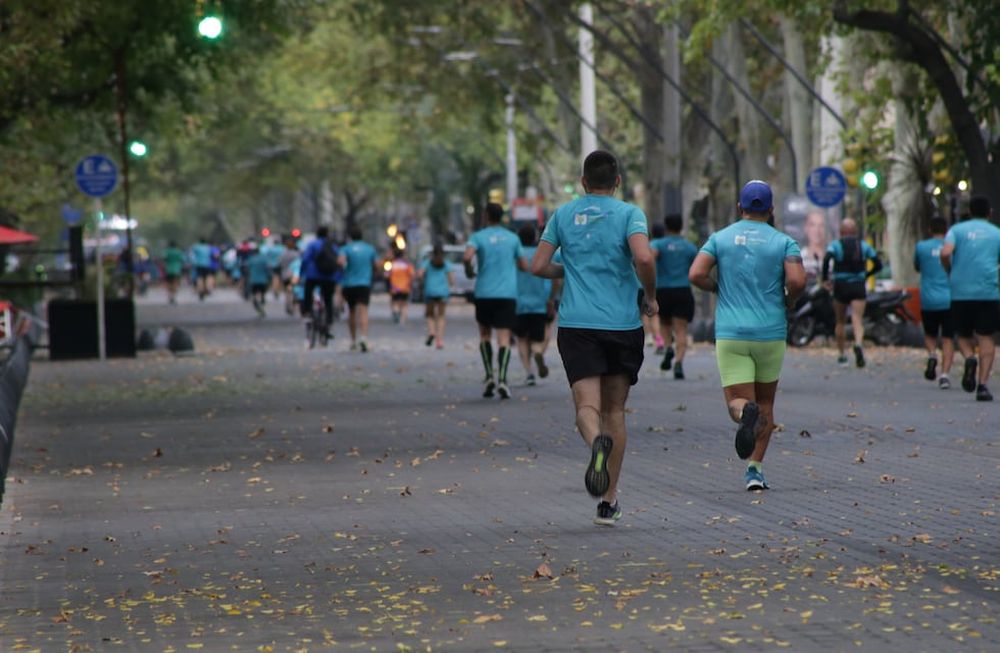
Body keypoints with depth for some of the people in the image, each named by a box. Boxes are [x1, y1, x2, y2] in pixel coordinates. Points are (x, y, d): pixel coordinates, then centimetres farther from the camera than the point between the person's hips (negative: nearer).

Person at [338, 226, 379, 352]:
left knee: (351, 312, 19)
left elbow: (341, 262, -18)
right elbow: (377, 266, 6)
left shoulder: (346, 249, 0)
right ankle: (364, 338, -34)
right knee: (363, 312, -12)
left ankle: (353, 341, 27)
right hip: (365, 284, -1)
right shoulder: (370, 249, 6)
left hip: (349, 284, 1)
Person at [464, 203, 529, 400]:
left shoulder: (478, 237, -2)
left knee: (485, 334, 17)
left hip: (484, 293, -1)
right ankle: (502, 379, -20)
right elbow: (524, 266, 12)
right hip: (508, 294, 1)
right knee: (504, 337, -4)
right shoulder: (512, 238, 8)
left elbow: (467, 256, -20)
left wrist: (469, 270, 0)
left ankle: (489, 375, 6)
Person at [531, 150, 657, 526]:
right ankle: (609, 502, 11)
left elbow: (538, 266, 6)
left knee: (587, 407, -6)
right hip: (623, 323, 0)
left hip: (576, 324, 0)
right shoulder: (629, 214, 0)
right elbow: (643, 258, -17)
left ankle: (597, 441, -44)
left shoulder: (563, 215, 9)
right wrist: (650, 297, 0)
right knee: (614, 410, 11)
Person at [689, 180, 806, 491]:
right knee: (765, 404, 16)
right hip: (771, 334, 1)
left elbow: (696, 274, -8)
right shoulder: (784, 242, 1)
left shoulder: (720, 238, 4)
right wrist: (788, 300, 7)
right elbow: (797, 281, -15)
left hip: (730, 336, 0)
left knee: (737, 402, -1)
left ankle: (745, 411, -38)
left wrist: (719, 288, 12)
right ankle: (755, 469, 9)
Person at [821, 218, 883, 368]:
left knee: (841, 322, 16)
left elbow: (827, 258, -20)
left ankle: (841, 354, 21)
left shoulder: (835, 245, -1)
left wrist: (825, 279, -10)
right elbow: (878, 264, 5)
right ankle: (858, 344, -38)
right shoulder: (864, 246, 6)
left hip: (840, 287, 0)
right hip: (858, 287, 0)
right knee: (857, 320, -9)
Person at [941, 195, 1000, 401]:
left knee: (963, 335, 15)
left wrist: (950, 273, 7)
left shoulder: (957, 230, 8)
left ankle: (969, 358, -17)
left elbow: (945, 254, -9)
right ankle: (982, 384, -10)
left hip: (960, 292, 0)